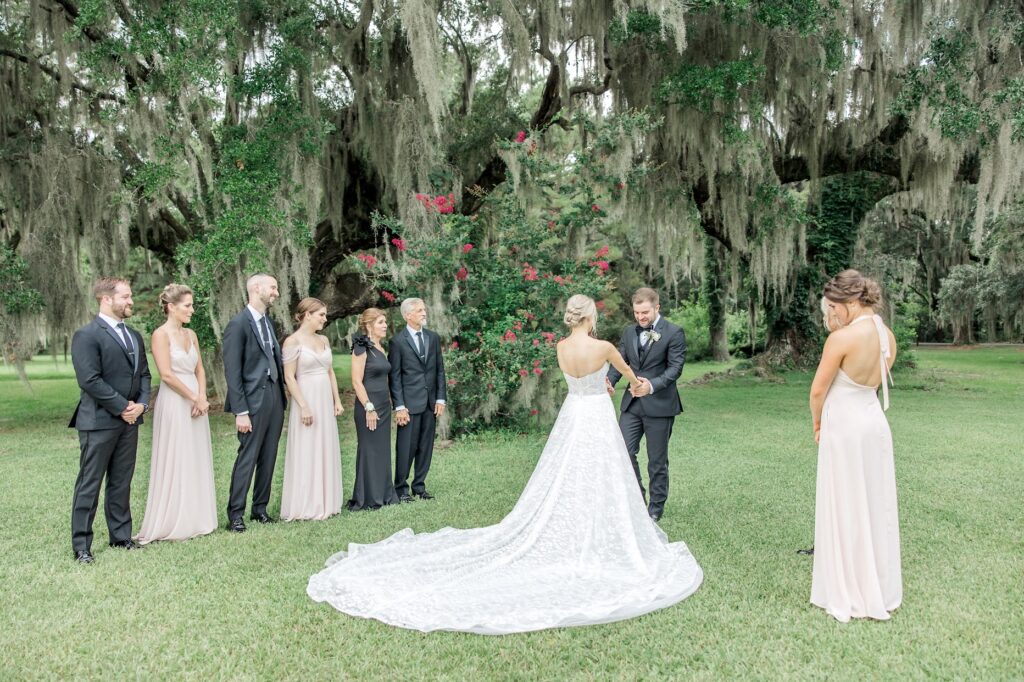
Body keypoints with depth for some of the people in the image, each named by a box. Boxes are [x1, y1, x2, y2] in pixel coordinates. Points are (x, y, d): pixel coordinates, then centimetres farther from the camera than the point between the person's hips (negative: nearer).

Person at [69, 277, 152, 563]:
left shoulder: (134, 336, 14)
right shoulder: (87, 335, -10)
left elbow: (144, 374, 14)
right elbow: (90, 380, -17)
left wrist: (141, 403, -3)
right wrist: (122, 407, -14)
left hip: (129, 420, 7)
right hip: (99, 421, -7)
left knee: (122, 483, 14)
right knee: (89, 485, 2)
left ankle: (121, 535, 23)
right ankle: (81, 545, 11)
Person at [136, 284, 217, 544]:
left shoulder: (191, 334, 12)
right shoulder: (161, 334, -10)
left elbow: (199, 370, 11)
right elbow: (167, 375, -16)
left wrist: (202, 398, -5)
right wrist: (194, 398, -11)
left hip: (196, 404, 7)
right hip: (174, 404, -7)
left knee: (196, 461, 11)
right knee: (175, 463, -1)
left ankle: (194, 519, 21)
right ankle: (171, 523, 10)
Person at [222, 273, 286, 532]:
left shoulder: (268, 321, 13)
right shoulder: (238, 324, -10)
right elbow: (232, 372, -13)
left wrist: (282, 396, 6)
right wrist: (240, 412, -16)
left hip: (275, 397, 7)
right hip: (254, 399, -7)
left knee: (268, 458, 12)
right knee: (247, 458, -1)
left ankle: (260, 508, 24)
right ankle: (235, 515, 10)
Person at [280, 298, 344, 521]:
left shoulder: (324, 340, 11)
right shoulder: (293, 341, -9)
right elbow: (289, 378, -13)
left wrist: (337, 400, 9)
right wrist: (304, 406, -18)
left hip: (326, 401, 7)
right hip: (306, 400, -7)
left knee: (326, 451, 11)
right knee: (306, 453, -1)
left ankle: (325, 503, 21)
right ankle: (306, 507, 8)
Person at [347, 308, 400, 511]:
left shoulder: (380, 348, 13)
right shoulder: (361, 347, -11)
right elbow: (357, 381, -15)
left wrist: (388, 404, 14)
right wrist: (369, 408, -18)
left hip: (384, 405, 8)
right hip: (369, 405, -8)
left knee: (383, 451, 12)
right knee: (369, 451, 0)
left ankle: (383, 495, 20)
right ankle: (366, 499, 10)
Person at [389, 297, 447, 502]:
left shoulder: (433, 338, 10)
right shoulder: (398, 341, -4)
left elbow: (440, 370, 11)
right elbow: (395, 376, -6)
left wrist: (441, 398, 4)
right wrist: (399, 406, -11)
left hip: (431, 402, 5)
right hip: (409, 402, -5)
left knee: (426, 446, 10)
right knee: (406, 447, 0)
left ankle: (419, 486, 22)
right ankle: (401, 488, 13)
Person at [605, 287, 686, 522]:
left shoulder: (674, 333, -8)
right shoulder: (629, 332, 8)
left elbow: (675, 367, -14)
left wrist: (652, 385, -30)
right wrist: (609, 381, -13)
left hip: (659, 405, -4)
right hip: (632, 403, 5)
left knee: (657, 460, 7)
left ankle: (656, 507, 23)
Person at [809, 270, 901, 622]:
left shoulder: (841, 338, -20)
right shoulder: (887, 336, 4)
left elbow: (818, 390, -13)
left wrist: (817, 422, 7)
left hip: (845, 428, -8)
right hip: (875, 421, 8)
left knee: (845, 510, 4)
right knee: (876, 506, 16)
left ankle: (850, 596, 16)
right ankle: (880, 590, 29)